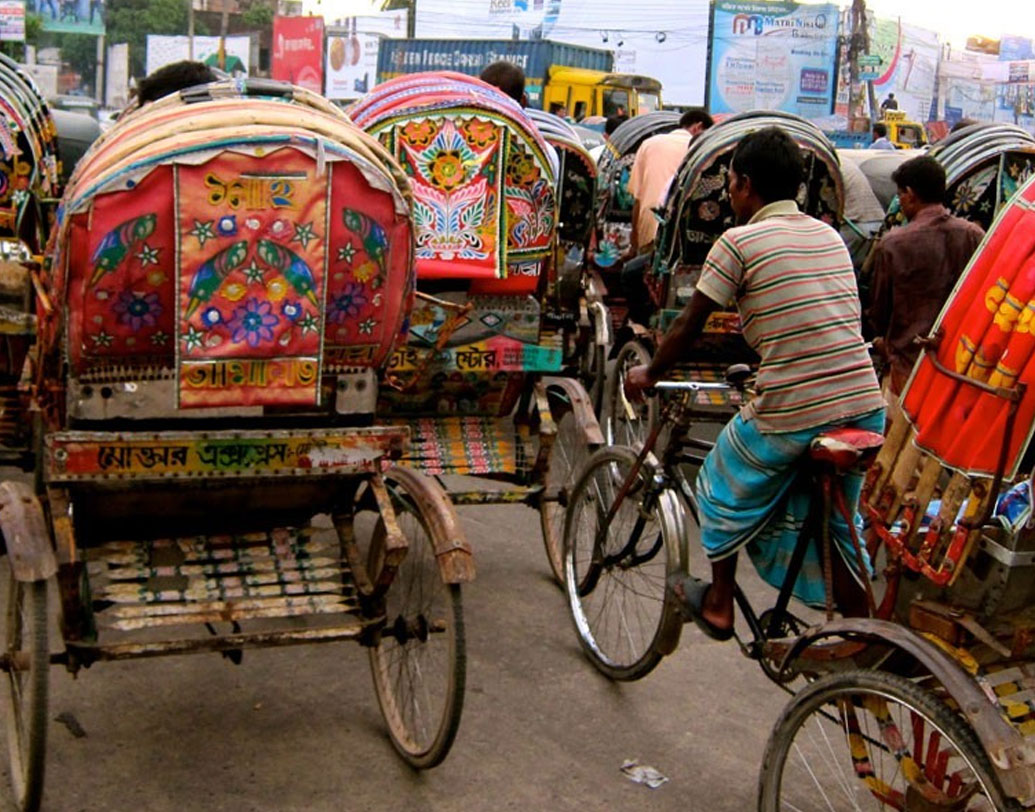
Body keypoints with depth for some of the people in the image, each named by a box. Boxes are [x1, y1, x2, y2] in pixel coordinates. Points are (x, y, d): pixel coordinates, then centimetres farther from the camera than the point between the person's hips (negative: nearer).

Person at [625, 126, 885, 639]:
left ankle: (718, 605, 34)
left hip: (791, 412, -6)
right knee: (833, 523, 23)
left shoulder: (739, 241, -4)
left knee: (728, 495, 21)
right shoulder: (830, 236, 15)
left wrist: (649, 375, 18)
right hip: (865, 406, 6)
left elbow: (689, 327, 1)